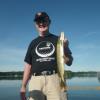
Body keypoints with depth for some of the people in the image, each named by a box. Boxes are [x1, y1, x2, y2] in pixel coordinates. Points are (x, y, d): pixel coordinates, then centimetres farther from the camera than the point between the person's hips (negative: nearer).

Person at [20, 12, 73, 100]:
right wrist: (23, 86, 9)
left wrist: (65, 48, -11)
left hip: (54, 79, -1)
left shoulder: (57, 40, 11)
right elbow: (28, 65, 15)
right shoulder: (33, 43, 17)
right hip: (36, 80, 2)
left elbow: (69, 62, 8)